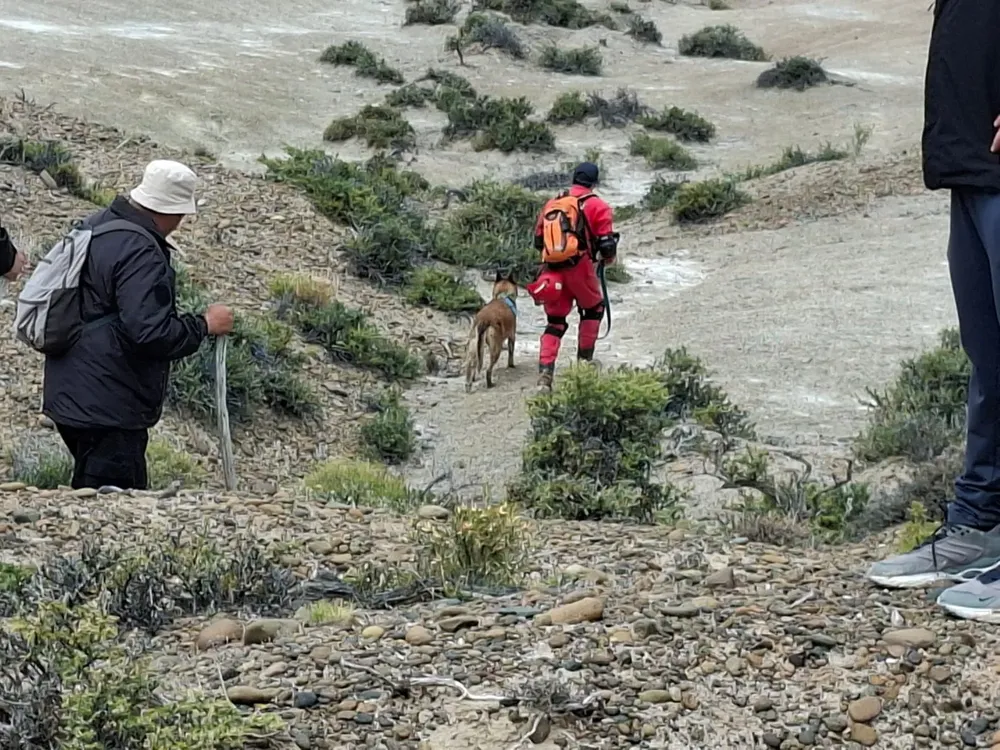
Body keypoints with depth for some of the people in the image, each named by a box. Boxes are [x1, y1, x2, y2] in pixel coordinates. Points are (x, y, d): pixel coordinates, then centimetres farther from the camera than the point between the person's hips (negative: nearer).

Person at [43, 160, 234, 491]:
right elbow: (151, 332, -27)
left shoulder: (96, 225, 9)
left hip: (73, 393, 10)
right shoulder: (140, 252, -22)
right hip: (106, 406, -10)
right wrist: (205, 324, -13)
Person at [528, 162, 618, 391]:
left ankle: (545, 373, -3)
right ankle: (584, 359, 23)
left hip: (552, 269, 4)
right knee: (594, 308, 23)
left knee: (555, 322, 11)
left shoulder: (552, 203, 16)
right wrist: (608, 259, 15)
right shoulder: (598, 206, 0)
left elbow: (538, 240, 19)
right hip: (580, 268, -4)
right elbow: (607, 245, -6)